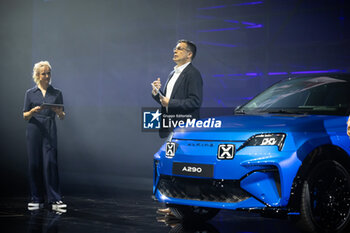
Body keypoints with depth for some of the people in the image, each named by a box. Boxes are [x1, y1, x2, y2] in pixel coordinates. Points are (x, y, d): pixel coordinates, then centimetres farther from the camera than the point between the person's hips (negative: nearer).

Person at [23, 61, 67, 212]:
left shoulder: (56, 93, 9)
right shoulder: (30, 93, 8)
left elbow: (62, 117, 10)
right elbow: (25, 116, 7)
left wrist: (59, 112, -13)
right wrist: (33, 111, -14)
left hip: (50, 131, -1)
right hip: (34, 131, 1)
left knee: (50, 163, -10)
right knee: (34, 164, 1)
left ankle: (55, 200, -9)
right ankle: (36, 200, 10)